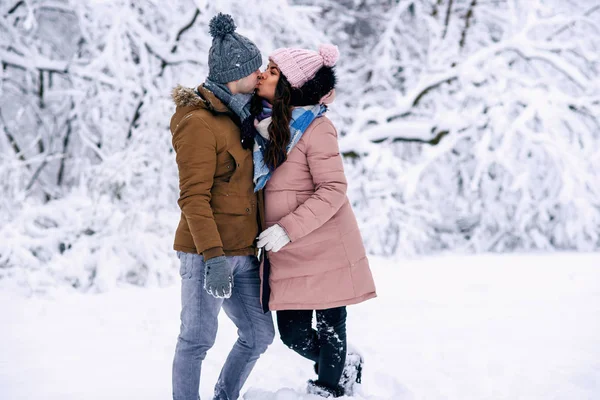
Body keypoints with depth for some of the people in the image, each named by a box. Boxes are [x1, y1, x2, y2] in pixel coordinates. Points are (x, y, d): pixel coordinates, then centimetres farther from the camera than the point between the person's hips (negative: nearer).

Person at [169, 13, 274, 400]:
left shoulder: (238, 118, 15)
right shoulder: (199, 123, -12)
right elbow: (194, 197, -18)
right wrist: (213, 256, -25)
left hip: (242, 253, 9)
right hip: (206, 253, -9)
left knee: (259, 334, 11)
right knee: (198, 338, -2)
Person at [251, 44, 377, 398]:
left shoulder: (316, 128, -15)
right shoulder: (263, 121, 6)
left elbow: (333, 190, -16)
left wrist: (288, 228, -21)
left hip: (325, 248, -7)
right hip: (287, 256, 7)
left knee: (329, 329, 5)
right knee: (293, 335, 9)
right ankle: (345, 365, 37)